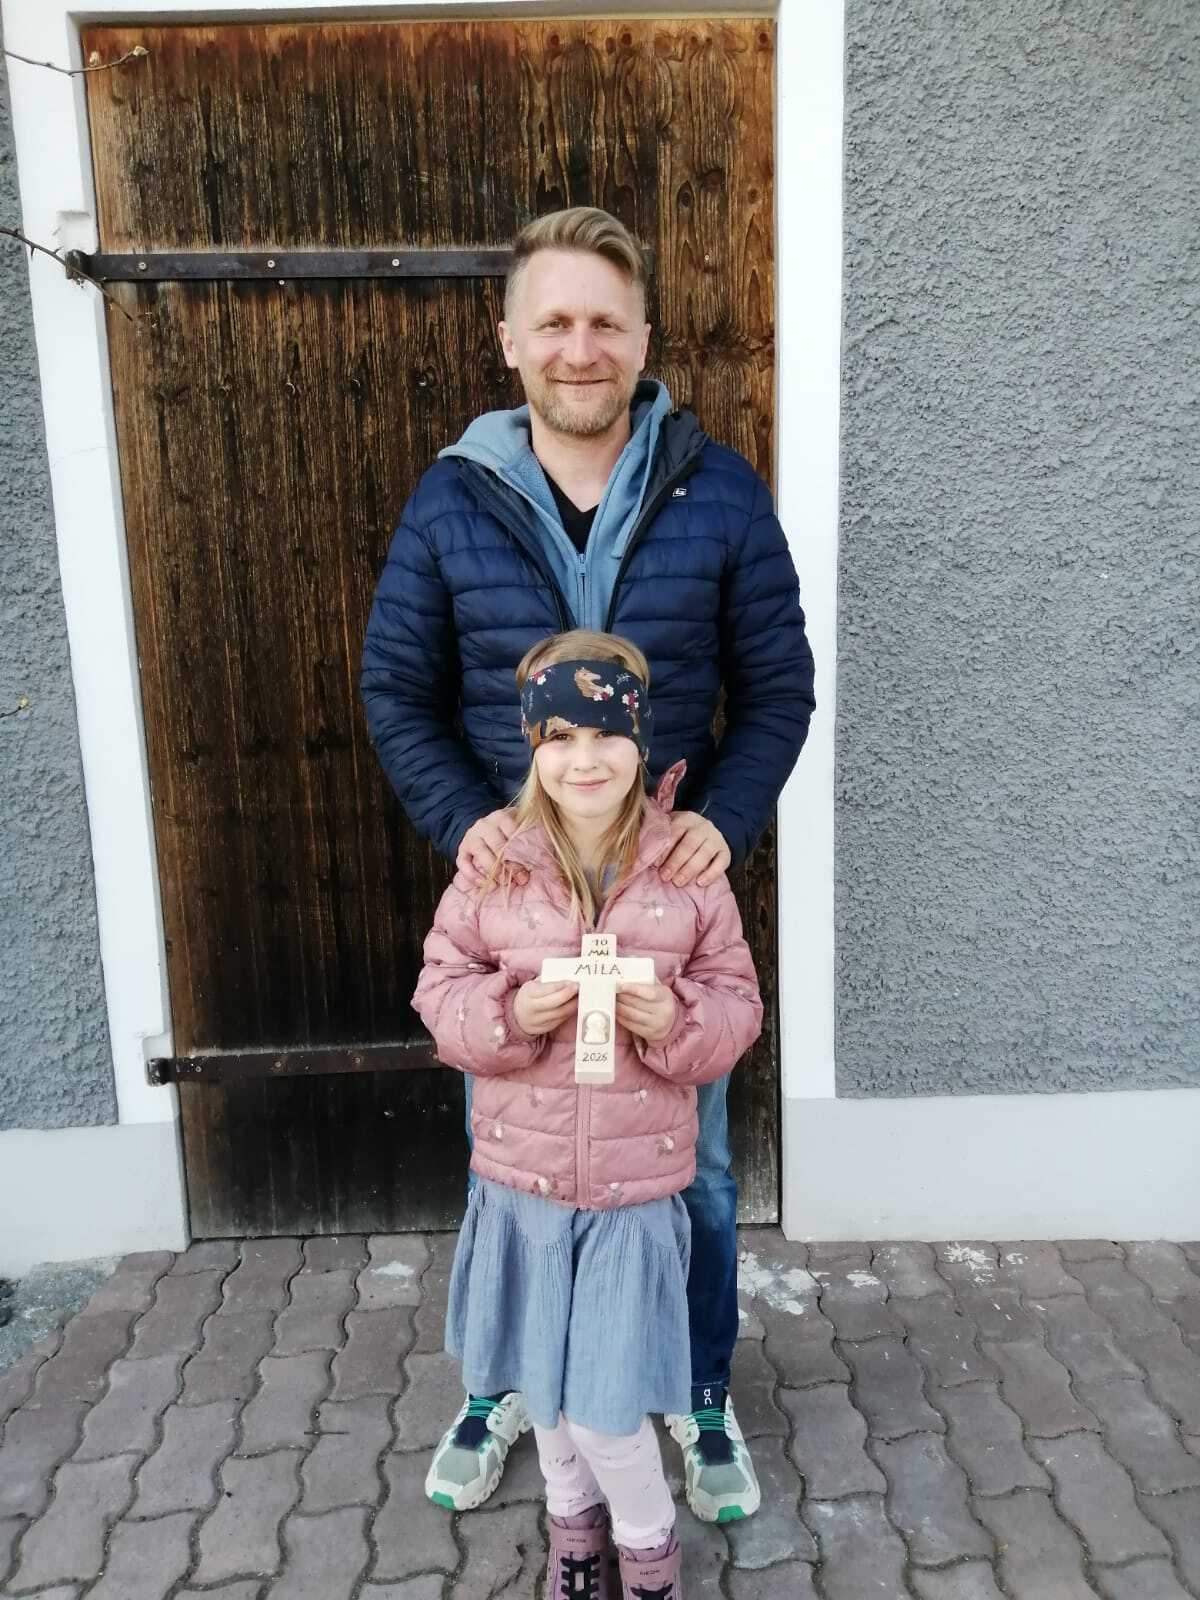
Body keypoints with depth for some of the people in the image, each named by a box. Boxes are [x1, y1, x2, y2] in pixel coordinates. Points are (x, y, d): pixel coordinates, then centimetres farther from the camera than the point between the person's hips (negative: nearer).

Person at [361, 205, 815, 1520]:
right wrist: (461, 820, -14)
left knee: (693, 1163, 15)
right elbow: (396, 691, 2)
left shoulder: (720, 493, -4)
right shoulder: (451, 501, -2)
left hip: (673, 893, 0)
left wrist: (727, 819, -16)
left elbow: (778, 686, 0)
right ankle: (503, 1385, 45)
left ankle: (703, 1399, 42)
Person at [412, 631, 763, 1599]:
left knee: (603, 1404, 4)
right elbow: (442, 989, 0)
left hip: (637, 1183, -2)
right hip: (521, 1176, 2)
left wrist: (675, 1021, -21)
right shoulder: (493, 865, -7)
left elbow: (738, 1006, -1)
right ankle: (574, 1517, 51)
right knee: (543, 1384, 21)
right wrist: (509, 1015, -20)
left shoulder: (689, 867, -8)